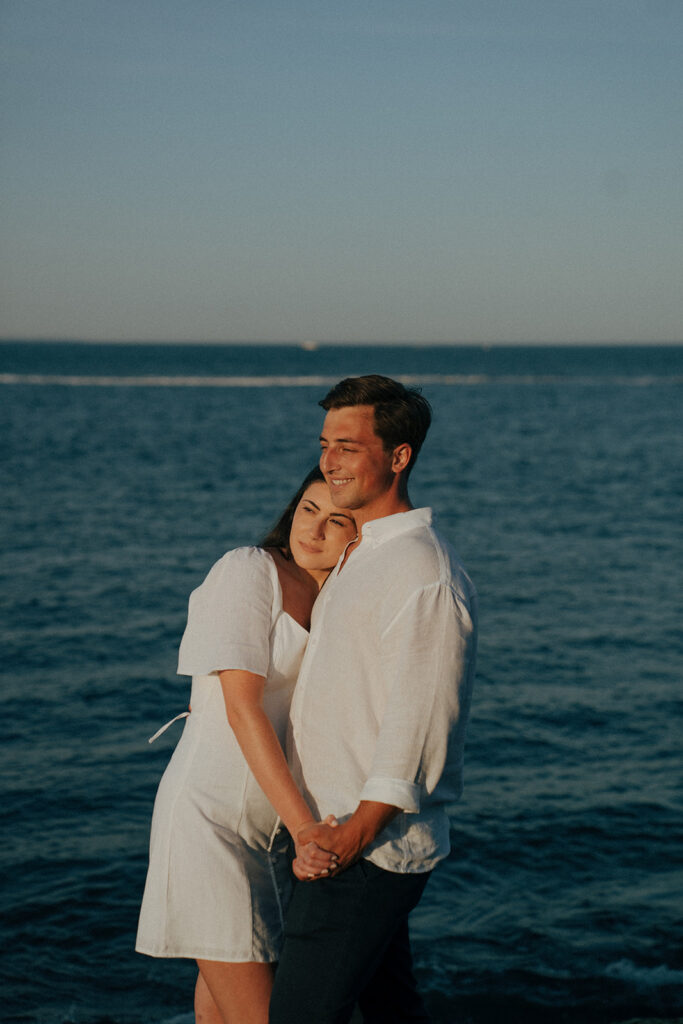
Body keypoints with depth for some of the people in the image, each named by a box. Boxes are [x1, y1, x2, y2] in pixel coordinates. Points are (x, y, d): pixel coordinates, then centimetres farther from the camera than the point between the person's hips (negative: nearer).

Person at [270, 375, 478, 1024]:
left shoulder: (424, 574, -17)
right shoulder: (359, 557, 14)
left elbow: (416, 727, -22)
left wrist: (352, 835, -26)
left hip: (372, 845, -10)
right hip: (334, 831, 10)